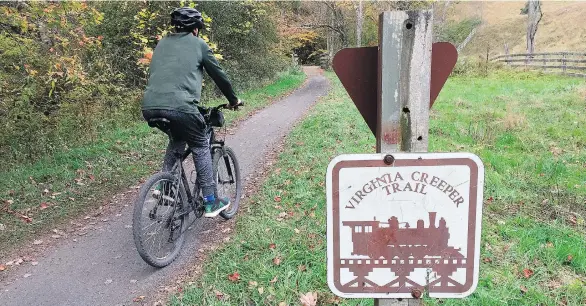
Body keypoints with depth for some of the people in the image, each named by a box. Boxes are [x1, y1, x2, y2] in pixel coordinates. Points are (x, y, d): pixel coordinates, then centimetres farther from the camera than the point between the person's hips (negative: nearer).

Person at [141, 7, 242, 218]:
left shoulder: (162, 43, 27)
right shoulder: (198, 44, 13)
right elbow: (218, 74, 18)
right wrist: (233, 99, 32)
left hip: (150, 105, 6)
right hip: (179, 104, -5)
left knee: (177, 140, 31)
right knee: (200, 147, 13)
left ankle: (164, 185, 22)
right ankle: (211, 203, 15)